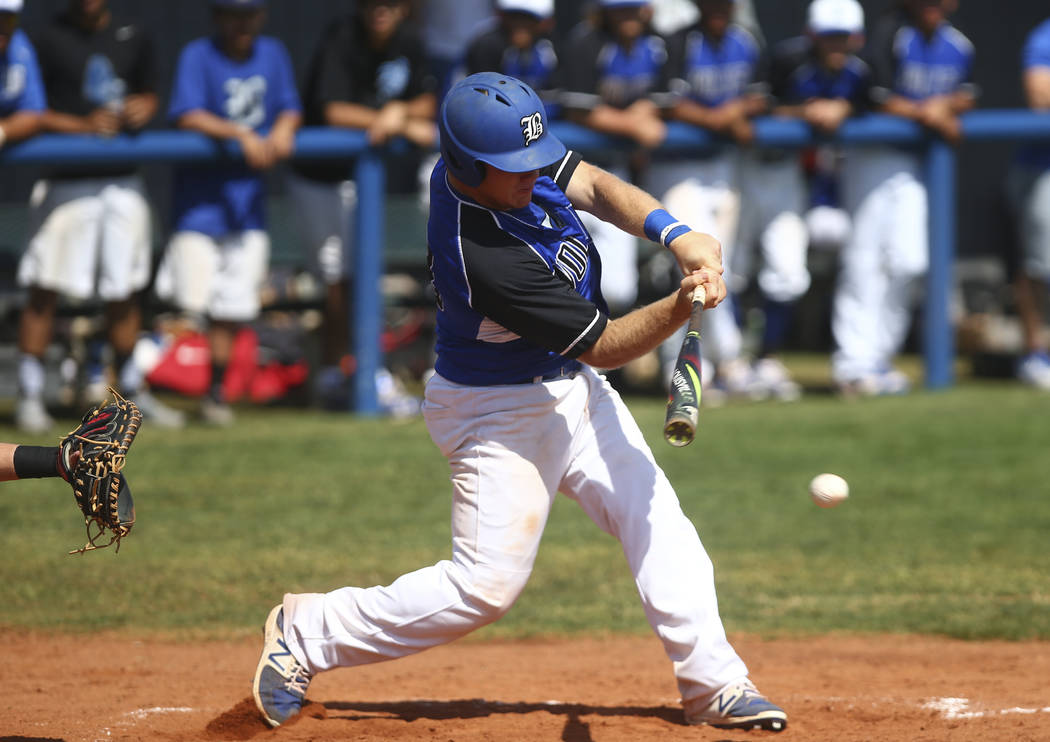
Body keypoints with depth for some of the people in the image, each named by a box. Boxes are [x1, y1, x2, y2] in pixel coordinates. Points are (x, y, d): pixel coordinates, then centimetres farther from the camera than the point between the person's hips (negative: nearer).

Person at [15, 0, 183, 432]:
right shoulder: (50, 40, -6)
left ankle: (133, 393, 22)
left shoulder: (133, 38, 8)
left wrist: (143, 109, -4)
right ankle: (29, 396, 3)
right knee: (44, 291, -4)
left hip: (123, 181, 4)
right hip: (66, 181, -4)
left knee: (124, 293, 11)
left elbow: (149, 95, 19)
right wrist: (84, 126, -19)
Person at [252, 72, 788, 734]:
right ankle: (305, 634, 7)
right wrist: (682, 307, -39)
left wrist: (679, 236, -27)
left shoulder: (503, 163, -14)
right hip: (501, 411, -9)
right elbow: (602, 345, -27)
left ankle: (714, 685, 9)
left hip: (567, 384, 9)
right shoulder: (488, 258, -36)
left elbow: (596, 188, -10)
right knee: (489, 584, -6)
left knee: (657, 522, 4)